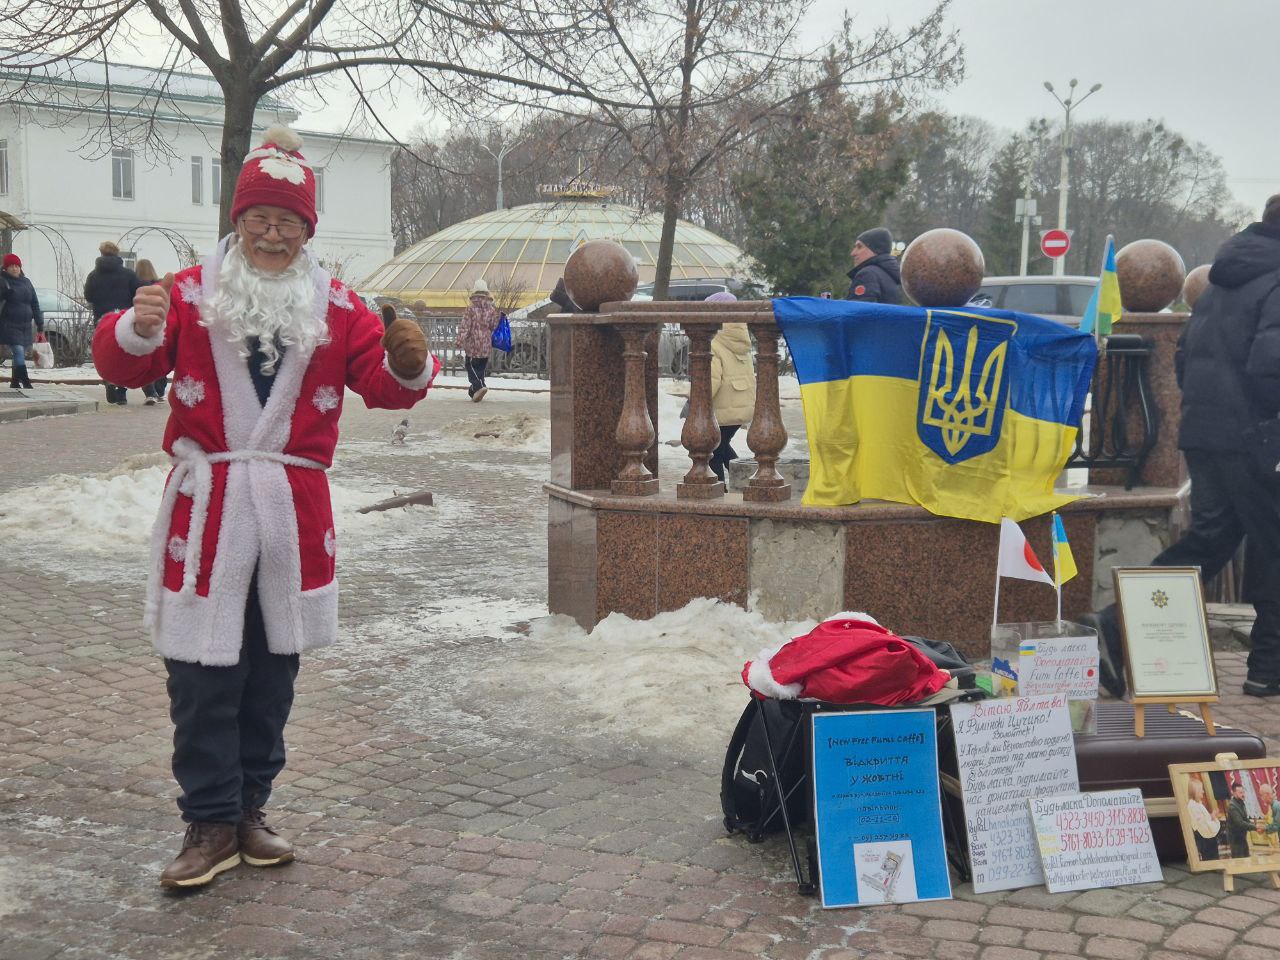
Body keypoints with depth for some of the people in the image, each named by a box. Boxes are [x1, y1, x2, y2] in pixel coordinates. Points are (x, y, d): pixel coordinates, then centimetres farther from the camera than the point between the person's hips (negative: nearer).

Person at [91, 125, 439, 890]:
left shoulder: (336, 308, 7)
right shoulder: (191, 294, 1)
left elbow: (384, 387, -1)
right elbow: (123, 367, -7)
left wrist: (409, 364, -24)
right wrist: (138, 331, -29)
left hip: (294, 509, 3)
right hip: (207, 505, -2)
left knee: (272, 670, 12)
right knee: (201, 675, -2)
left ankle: (249, 808, 26)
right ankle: (211, 823, 9)